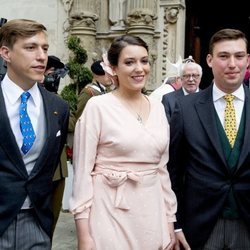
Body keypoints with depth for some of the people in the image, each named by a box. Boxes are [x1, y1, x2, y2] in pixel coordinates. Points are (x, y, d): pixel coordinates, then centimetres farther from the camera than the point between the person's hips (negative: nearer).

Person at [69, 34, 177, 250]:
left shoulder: (158, 108, 7)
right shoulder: (97, 107, -9)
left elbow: (162, 168, 12)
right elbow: (82, 170, -9)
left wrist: (170, 221, 10)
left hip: (152, 213, 5)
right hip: (111, 213, -5)